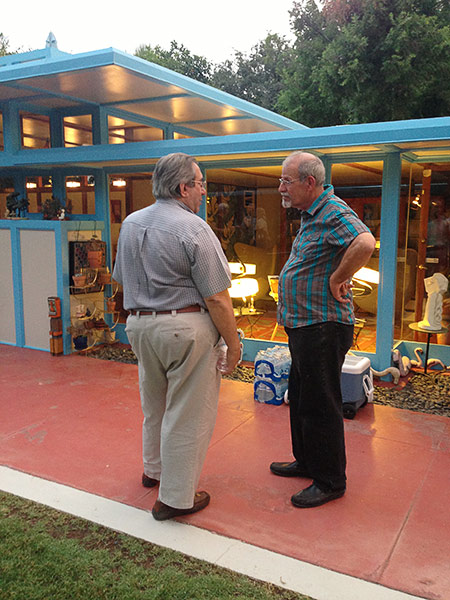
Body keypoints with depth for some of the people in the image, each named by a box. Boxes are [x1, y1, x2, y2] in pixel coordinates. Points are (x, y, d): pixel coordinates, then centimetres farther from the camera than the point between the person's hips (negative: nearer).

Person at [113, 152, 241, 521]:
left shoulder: (130, 224, 7)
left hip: (139, 325, 8)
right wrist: (233, 344, -8)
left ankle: (154, 469, 44)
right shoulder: (193, 229, -15)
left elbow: (122, 279, 17)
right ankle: (176, 497, 17)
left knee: (155, 404, 24)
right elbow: (216, 299, -17)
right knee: (187, 414, 5)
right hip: (186, 328, -7)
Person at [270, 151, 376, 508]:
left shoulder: (334, 212, -17)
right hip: (303, 327, 10)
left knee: (320, 405, 1)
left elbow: (365, 243, -37)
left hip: (323, 328, -10)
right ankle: (306, 462, 37)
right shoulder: (311, 215, 14)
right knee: (300, 398, 20)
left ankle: (330, 481, 17)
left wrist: (336, 280, -26)